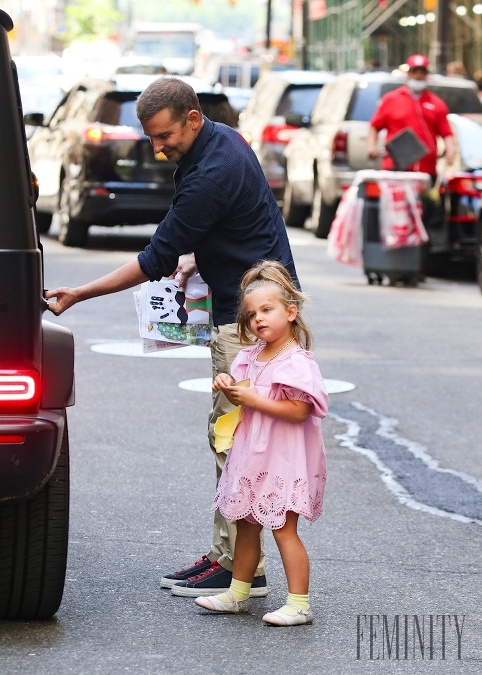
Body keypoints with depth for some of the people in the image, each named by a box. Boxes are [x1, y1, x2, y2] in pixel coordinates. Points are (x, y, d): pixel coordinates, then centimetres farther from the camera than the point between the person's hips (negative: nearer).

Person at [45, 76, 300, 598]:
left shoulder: (213, 173, -23)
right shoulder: (219, 141, 8)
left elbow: (157, 259, -19)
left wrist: (79, 296, -14)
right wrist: (195, 261, 7)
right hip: (238, 311, 11)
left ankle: (241, 568, -4)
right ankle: (226, 553, 16)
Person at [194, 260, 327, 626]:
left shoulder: (297, 362, -16)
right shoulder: (251, 356, 10)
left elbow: (298, 410, -25)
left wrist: (253, 400, -23)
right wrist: (229, 388, -1)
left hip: (283, 459, -9)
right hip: (251, 457, 9)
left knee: (284, 530, -7)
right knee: (246, 526, 16)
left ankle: (300, 604, -4)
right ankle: (238, 594, 27)